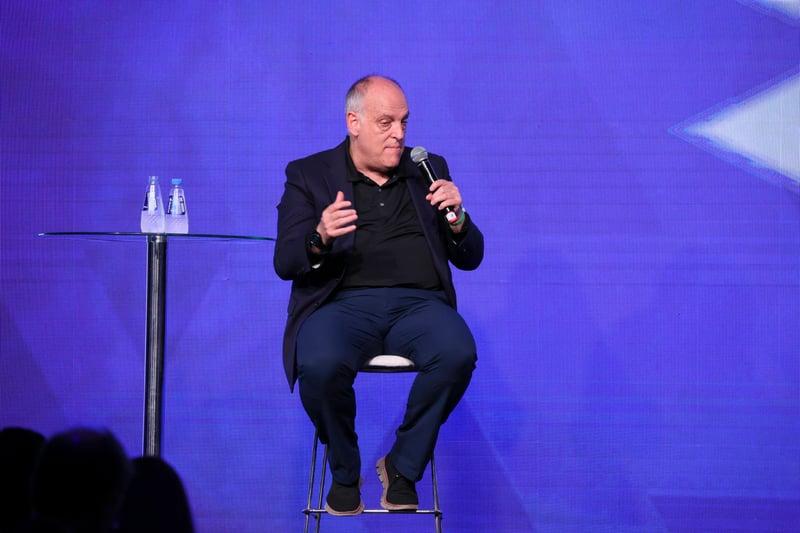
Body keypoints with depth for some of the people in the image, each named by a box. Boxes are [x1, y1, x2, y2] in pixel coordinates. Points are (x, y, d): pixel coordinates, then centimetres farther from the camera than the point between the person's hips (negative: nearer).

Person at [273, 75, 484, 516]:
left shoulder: (429, 170, 18)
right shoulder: (309, 176, 11)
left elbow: (469, 258, 16)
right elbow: (285, 263, 2)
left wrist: (456, 216, -6)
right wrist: (319, 240, -21)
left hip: (418, 303, 2)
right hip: (343, 302, -2)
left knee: (457, 355, -32)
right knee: (320, 365, -35)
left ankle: (402, 466, -9)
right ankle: (344, 474, -6)